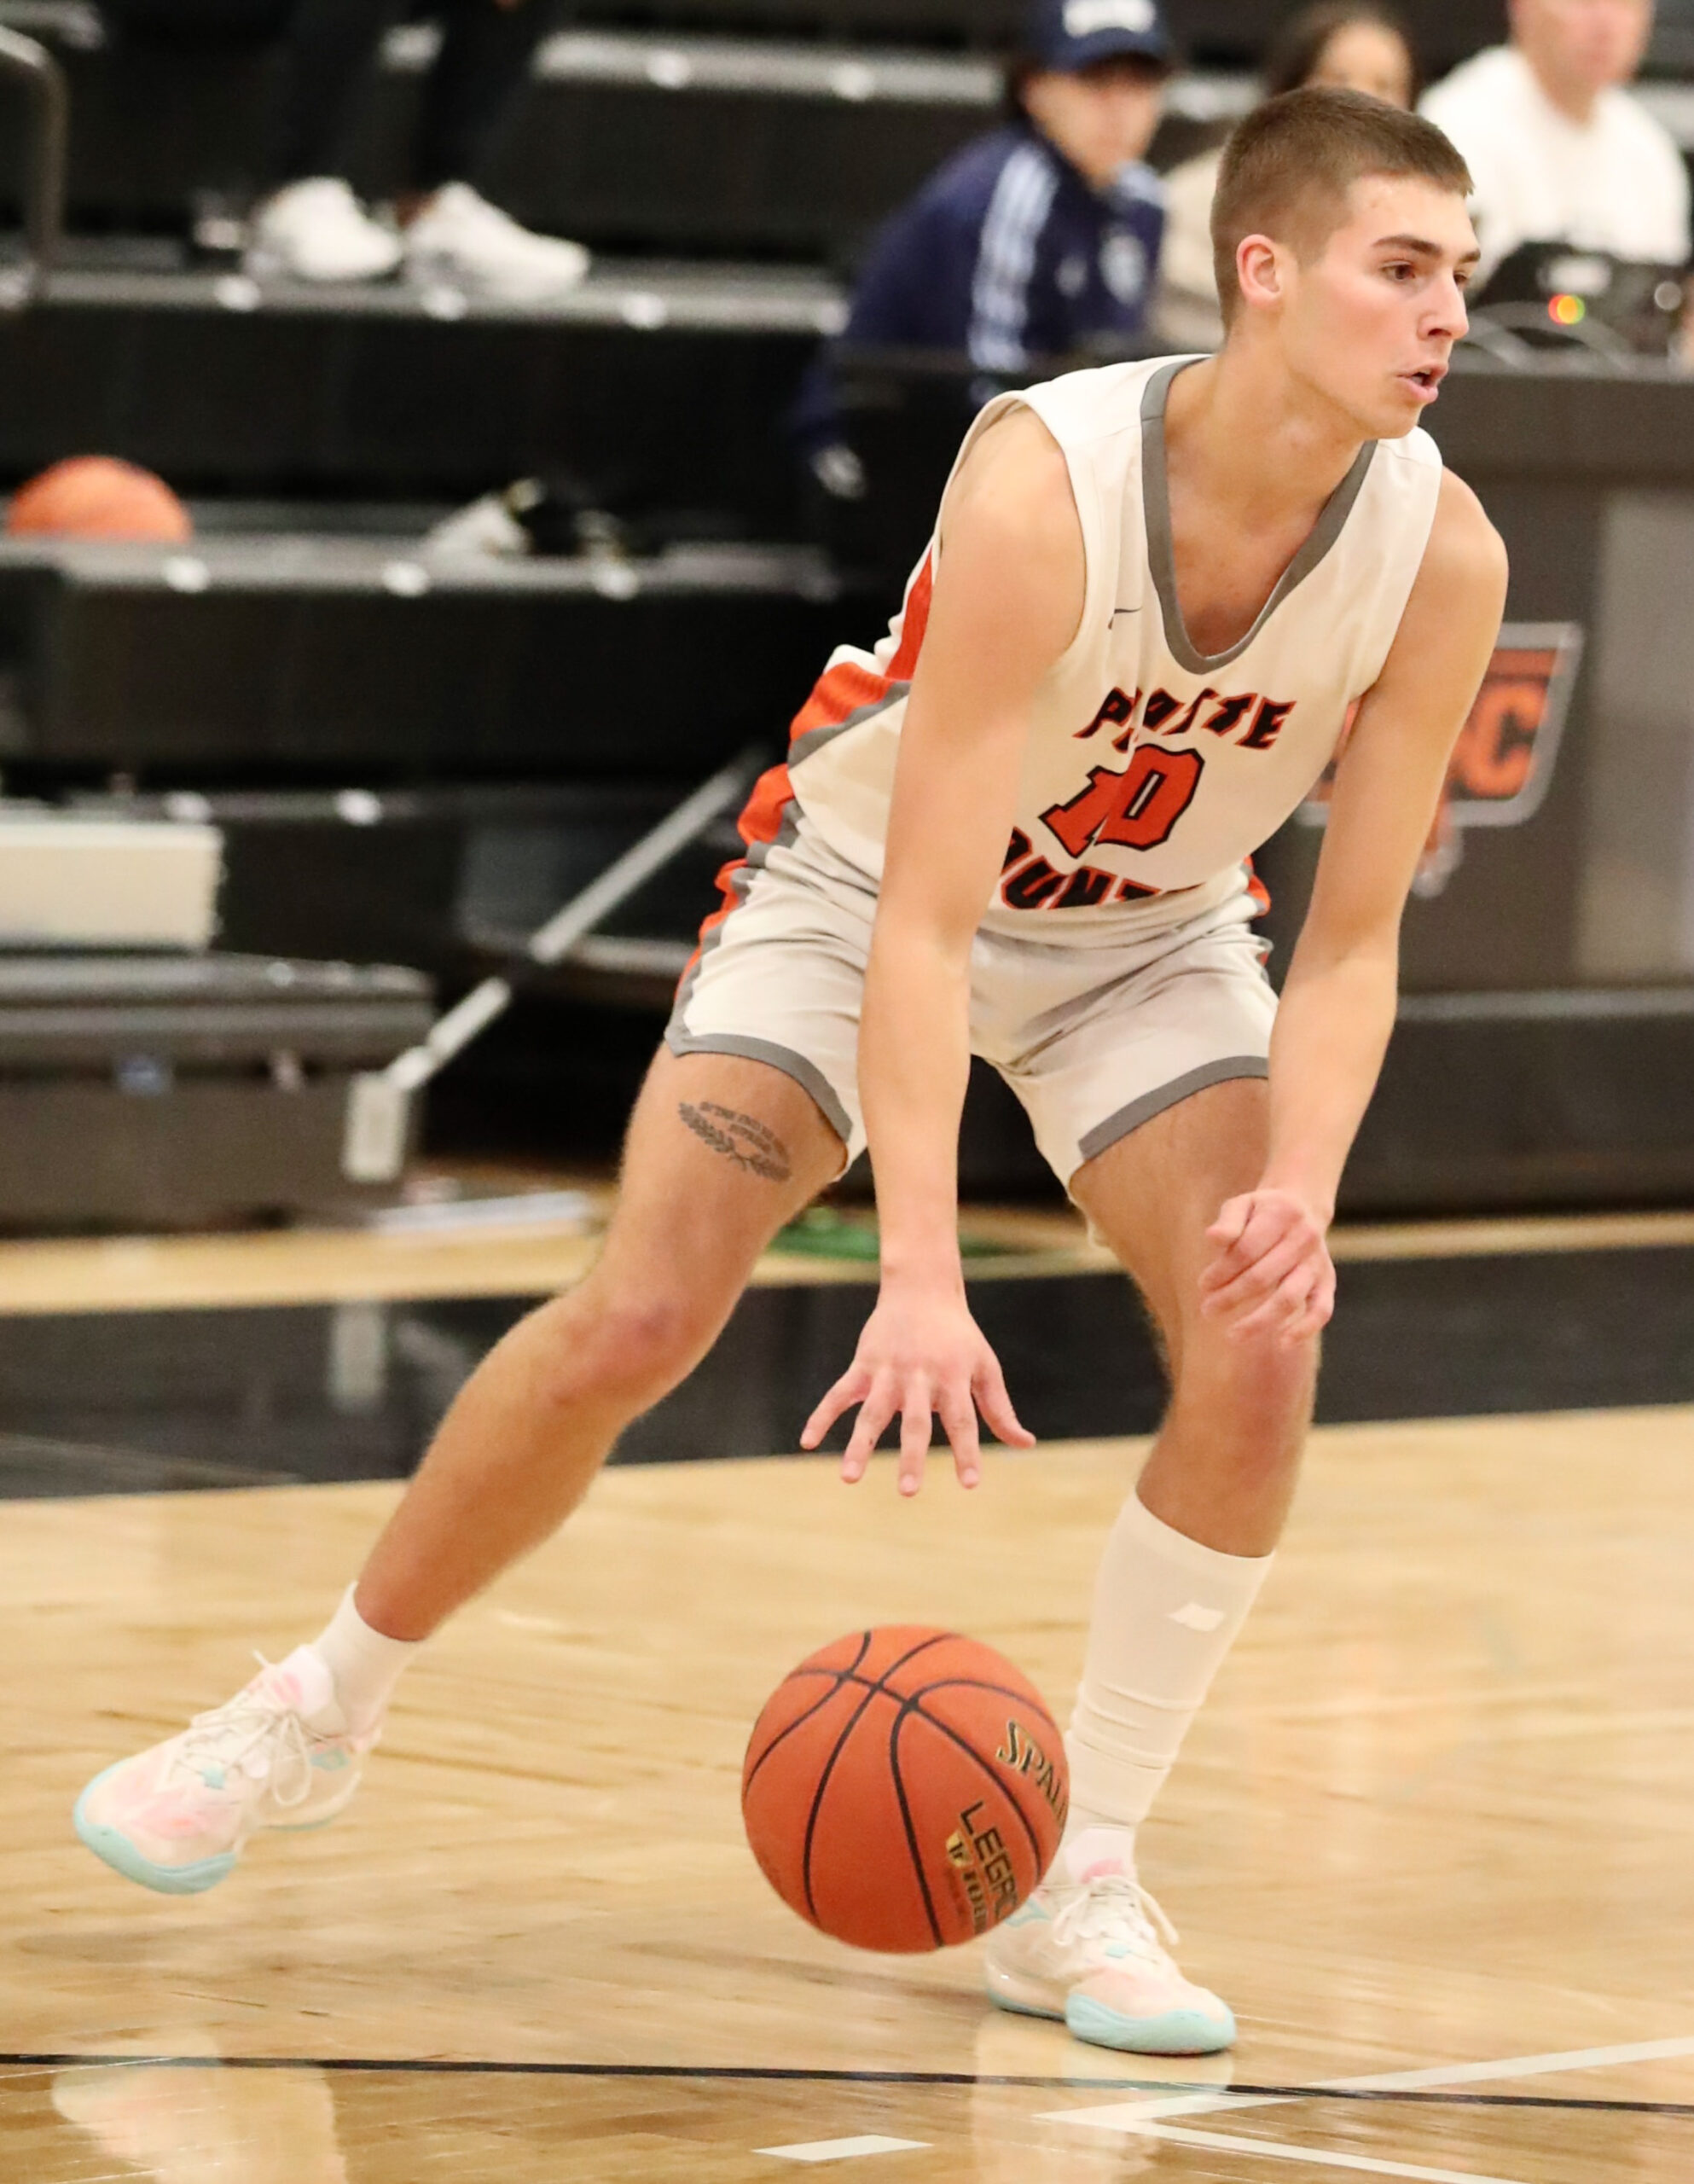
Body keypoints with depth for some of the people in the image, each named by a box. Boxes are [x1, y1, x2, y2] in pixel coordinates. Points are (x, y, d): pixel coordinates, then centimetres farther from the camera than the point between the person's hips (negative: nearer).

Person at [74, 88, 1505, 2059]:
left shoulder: (1439, 553, -23)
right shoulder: (1043, 483, -36)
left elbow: (1352, 942, -16)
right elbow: (928, 914, -37)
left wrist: (1301, 1189, -34)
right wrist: (921, 1273, -45)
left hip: (1146, 943, 3)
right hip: (862, 886, -3)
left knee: (1259, 1347, -18)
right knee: (633, 1320, -12)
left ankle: (1074, 1890, -6)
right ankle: (319, 1711, 12)